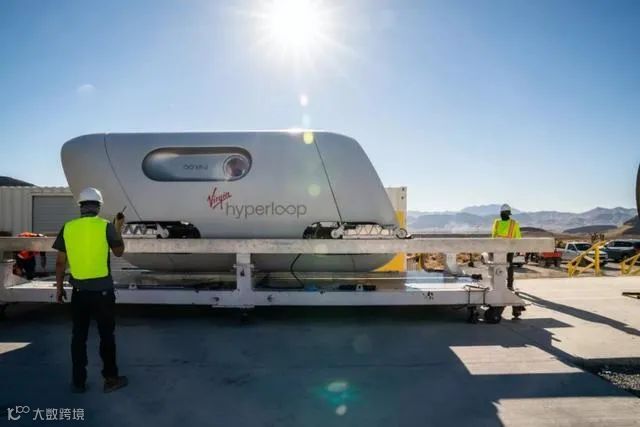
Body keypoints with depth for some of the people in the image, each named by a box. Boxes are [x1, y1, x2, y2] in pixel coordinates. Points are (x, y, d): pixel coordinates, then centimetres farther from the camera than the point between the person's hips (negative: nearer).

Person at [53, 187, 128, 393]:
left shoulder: (68, 227, 0)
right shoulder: (105, 226, -9)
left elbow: (60, 261, 4)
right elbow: (119, 252, 5)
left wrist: (59, 287, 15)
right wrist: (118, 229, 16)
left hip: (79, 291, 3)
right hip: (102, 290, -3)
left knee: (79, 336, 13)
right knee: (106, 335, 8)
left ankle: (78, 382, 20)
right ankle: (111, 378, 16)